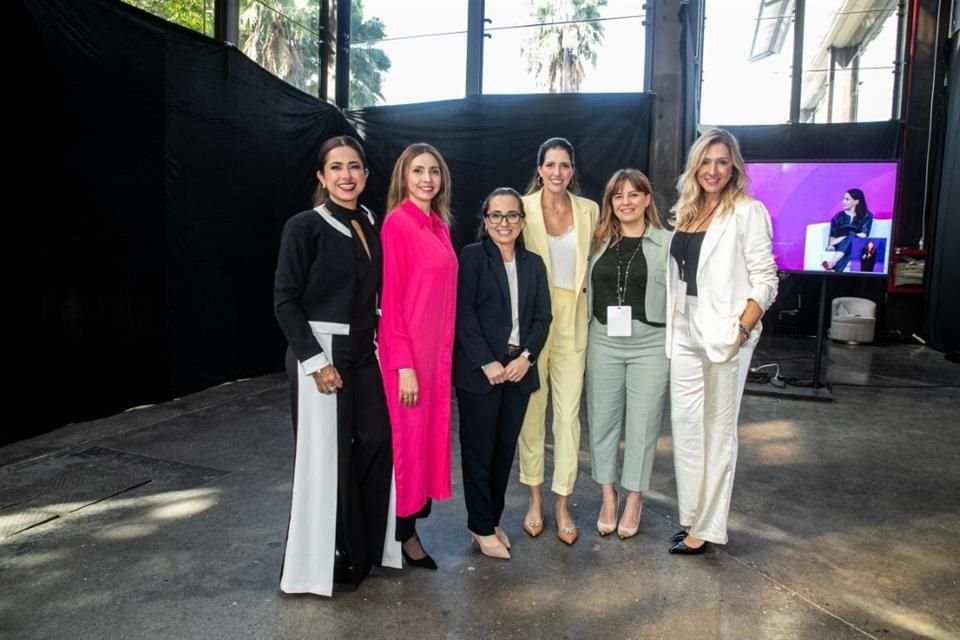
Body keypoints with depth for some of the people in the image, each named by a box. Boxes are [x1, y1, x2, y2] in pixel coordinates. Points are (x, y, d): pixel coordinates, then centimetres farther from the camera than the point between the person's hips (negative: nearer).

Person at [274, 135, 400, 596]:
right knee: (326, 455, 2)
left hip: (363, 352, 6)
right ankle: (326, 561, 21)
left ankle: (368, 547, 28)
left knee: (376, 442, 8)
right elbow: (284, 301, -12)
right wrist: (315, 360, -16)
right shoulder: (304, 227, -10)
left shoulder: (371, 226, 8)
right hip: (320, 352, -6)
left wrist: (378, 341, 7)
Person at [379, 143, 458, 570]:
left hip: (437, 346, 8)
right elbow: (391, 297, -15)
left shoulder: (439, 225, 11)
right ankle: (404, 532, 20)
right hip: (407, 349, -8)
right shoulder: (397, 223, -12)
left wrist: (443, 350, 12)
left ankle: (414, 515, 30)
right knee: (408, 436, 3)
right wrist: (403, 364, -18)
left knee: (430, 431, 14)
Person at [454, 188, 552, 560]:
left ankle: (493, 519, 27)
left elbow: (542, 316, 8)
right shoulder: (472, 256, -2)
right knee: (479, 449, 4)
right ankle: (481, 527, 18)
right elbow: (464, 314, -9)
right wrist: (487, 363, -15)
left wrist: (526, 356, -7)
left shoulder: (533, 264, 13)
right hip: (480, 371, -4)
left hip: (519, 369, 5)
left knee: (506, 449, 11)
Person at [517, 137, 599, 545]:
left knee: (569, 411, 4)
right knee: (532, 408, 6)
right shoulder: (524, 208, -3)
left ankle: (563, 504, 17)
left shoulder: (589, 210, 6)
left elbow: (592, 265, 14)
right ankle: (534, 499, 21)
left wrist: (590, 309, 7)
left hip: (573, 319, 2)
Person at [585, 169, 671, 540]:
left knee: (642, 423, 6)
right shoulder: (599, 241, 8)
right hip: (603, 342, 3)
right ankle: (608, 497, 25)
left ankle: (634, 500, 22)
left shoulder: (666, 243, -1)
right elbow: (588, 290, 12)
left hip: (650, 344, -3)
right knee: (603, 420, 9)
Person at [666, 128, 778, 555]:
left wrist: (740, 330, -20)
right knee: (685, 424, 11)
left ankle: (707, 527, 16)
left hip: (724, 334, -6)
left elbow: (765, 280, -9)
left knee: (717, 429, 4)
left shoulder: (747, 211, -6)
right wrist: (672, 325, 8)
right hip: (684, 332, 6)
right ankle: (692, 516, 25)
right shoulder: (685, 212, 13)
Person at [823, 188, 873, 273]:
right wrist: (831, 245, -15)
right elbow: (832, 235, 8)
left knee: (851, 237, -35)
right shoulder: (838, 216, 17)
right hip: (839, 246, 1)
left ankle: (833, 262, -63)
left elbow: (863, 235, -5)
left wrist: (843, 238, -15)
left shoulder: (866, 216, 10)